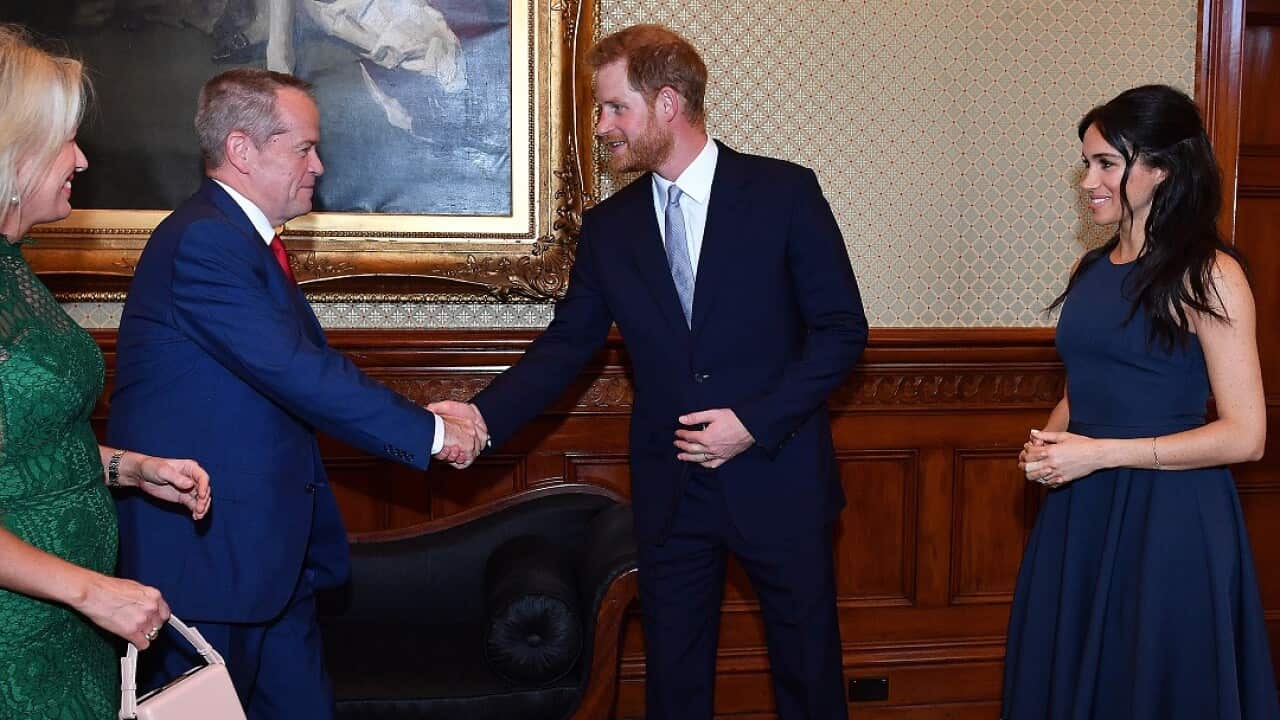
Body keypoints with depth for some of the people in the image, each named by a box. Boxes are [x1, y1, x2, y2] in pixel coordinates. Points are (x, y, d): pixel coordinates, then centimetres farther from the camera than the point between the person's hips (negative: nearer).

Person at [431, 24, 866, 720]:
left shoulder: (784, 192, -7)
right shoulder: (608, 226, 4)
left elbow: (842, 328, -7)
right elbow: (565, 345, 4)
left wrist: (756, 422, -16)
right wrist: (483, 414, -12)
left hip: (777, 477, -3)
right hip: (671, 492, 3)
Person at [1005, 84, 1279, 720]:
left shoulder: (1207, 275, -11)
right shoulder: (1092, 269, 10)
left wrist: (1101, 453, -17)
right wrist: (1049, 443, 0)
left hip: (1169, 518, -7)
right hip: (1080, 510, 7)